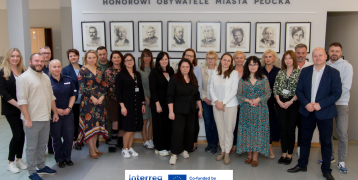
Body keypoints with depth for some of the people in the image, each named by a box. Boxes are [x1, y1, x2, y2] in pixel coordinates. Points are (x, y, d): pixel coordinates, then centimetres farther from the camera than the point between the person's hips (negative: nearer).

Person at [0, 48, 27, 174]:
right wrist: (17, 104, -16)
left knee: (22, 134, 8)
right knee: (17, 134, -5)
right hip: (11, 109, -4)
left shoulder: (23, 71, 7)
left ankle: (19, 159, 23)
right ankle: (11, 162, 12)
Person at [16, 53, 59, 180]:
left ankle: (41, 167, 31)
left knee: (42, 145, 17)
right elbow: (22, 101, -15)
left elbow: (51, 97, 20)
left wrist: (55, 112, 16)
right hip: (32, 119, -7)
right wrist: (27, 119, -19)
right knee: (32, 147, 3)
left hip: (46, 118, 7)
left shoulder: (46, 77, 14)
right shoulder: (24, 77, -10)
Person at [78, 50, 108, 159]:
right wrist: (93, 98, -12)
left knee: (97, 123, 8)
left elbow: (104, 85, 8)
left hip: (99, 100, 5)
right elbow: (82, 87, -10)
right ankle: (91, 149, 6)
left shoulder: (100, 70, 11)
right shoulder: (83, 70, -3)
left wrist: (102, 97, -6)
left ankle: (94, 147, 19)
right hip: (88, 101, -5)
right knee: (89, 123, -3)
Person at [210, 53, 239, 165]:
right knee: (220, 129, 7)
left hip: (230, 104, -3)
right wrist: (216, 101, -7)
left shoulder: (234, 73, -2)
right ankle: (223, 150, 19)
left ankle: (227, 153, 9)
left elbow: (234, 90, -7)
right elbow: (211, 89, 8)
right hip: (216, 105, 3)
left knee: (229, 129, -1)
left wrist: (223, 102, -11)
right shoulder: (215, 73, 10)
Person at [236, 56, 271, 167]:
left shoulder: (264, 79, 3)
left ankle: (255, 156, 8)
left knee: (258, 130, -1)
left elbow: (268, 93, 1)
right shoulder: (243, 79, 5)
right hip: (246, 110, 1)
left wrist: (258, 99, -15)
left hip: (260, 109, -1)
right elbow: (239, 94, 2)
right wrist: (248, 100, -13)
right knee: (247, 130, 3)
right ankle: (249, 154, 17)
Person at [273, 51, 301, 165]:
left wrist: (290, 102, -12)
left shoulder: (299, 72, -2)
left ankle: (289, 154, 14)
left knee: (291, 129, 1)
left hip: (293, 103, -3)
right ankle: (284, 153, 18)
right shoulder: (280, 73, 10)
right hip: (280, 103, 4)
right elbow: (275, 88, 8)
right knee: (282, 129, 7)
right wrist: (279, 101, -4)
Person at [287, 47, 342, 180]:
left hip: (325, 113, -2)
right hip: (307, 111, 3)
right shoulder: (305, 71, 3)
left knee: (326, 142, 8)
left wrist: (320, 104, -18)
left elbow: (337, 93, -10)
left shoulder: (333, 73, -5)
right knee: (305, 139, 13)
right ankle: (302, 165, 29)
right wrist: (306, 104, -13)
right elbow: (298, 90, 2)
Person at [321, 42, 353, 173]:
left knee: (342, 134, -3)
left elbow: (346, 87, -10)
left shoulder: (347, 66, -2)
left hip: (340, 104, -3)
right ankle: (329, 156, 25)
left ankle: (341, 161, 9)